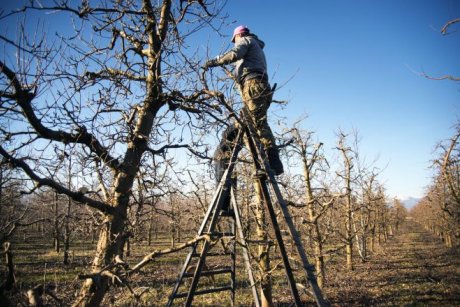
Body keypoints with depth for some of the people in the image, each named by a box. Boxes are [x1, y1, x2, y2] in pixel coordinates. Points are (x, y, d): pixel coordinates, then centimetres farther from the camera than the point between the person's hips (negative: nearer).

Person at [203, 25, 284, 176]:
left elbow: (234, 54, -8)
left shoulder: (245, 40, 13)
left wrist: (213, 62, -3)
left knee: (259, 123, -20)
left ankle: (274, 162, -30)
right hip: (262, 86, 9)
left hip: (253, 84, -9)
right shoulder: (257, 47, 39)